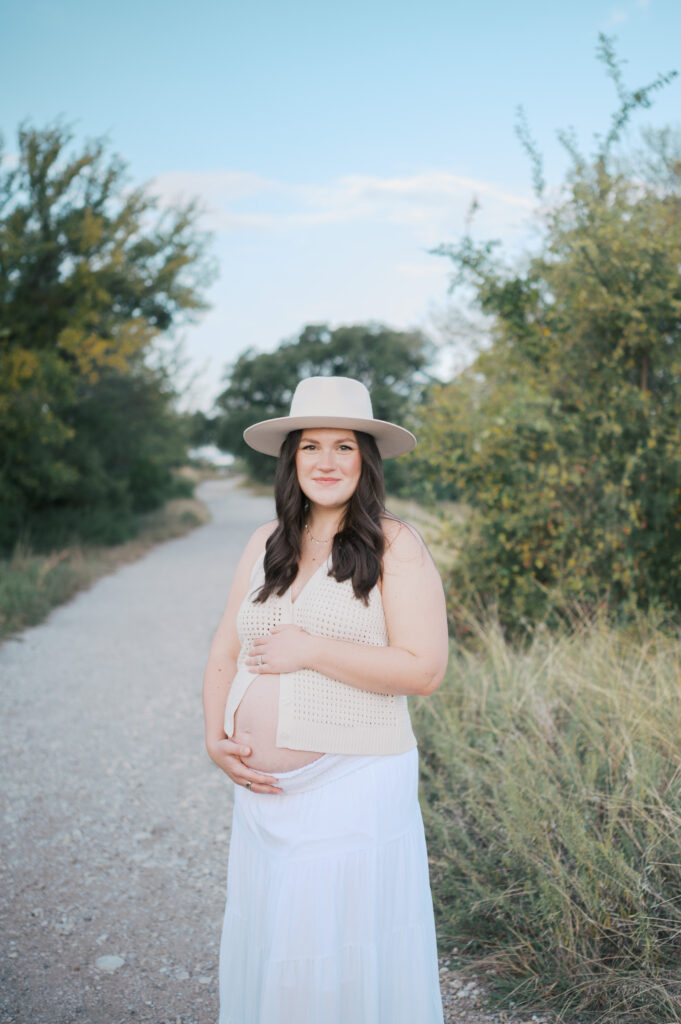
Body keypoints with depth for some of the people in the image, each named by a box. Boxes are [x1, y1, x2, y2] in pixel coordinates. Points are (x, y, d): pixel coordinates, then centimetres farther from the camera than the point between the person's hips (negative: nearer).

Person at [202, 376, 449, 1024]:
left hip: (353, 788, -5)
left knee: (344, 965, 2)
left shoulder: (395, 546, -6)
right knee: (264, 952, 15)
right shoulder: (266, 543, 10)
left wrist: (309, 650, -14)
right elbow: (224, 655, 13)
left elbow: (424, 669, -14)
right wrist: (217, 739, -3)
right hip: (262, 793, 5)